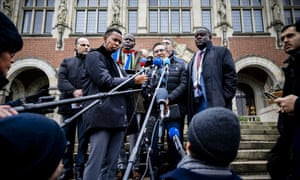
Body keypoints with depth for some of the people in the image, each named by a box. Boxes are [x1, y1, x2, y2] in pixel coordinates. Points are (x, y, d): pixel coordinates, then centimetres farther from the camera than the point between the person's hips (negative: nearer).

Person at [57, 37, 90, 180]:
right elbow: (61, 81, 1)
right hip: (69, 105, 2)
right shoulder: (67, 62, 16)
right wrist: (74, 91, -17)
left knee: (83, 139, -1)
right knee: (67, 139, 7)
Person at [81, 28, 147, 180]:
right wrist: (133, 81, -4)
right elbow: (106, 82, -10)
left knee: (111, 163, 6)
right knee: (96, 161, -11)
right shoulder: (94, 56, 4)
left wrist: (138, 82, 8)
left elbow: (123, 85, 27)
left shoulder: (114, 63, 27)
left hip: (118, 117, 8)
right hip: (102, 116, -8)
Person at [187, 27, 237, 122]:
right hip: (196, 106, 5)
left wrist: (223, 100, -11)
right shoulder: (192, 60, 25)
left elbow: (231, 77, 0)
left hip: (216, 105, -5)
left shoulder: (221, 52, 10)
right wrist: (190, 109, 6)